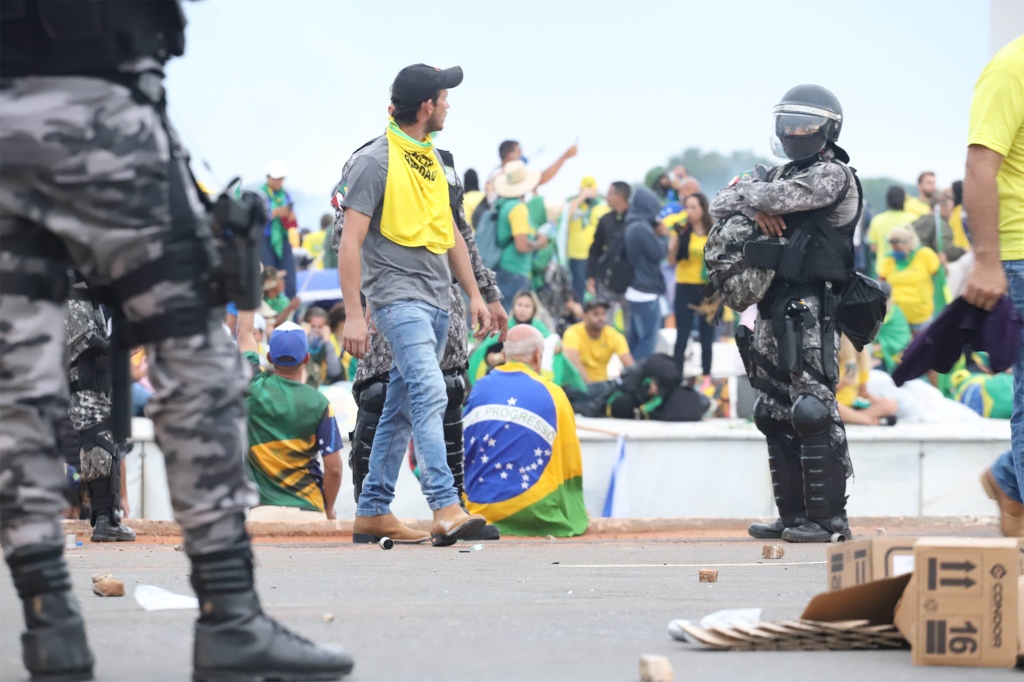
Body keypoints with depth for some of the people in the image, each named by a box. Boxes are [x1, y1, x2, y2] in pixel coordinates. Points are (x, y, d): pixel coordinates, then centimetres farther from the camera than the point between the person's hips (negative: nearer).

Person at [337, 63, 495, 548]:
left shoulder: (433, 159, 17)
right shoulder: (375, 161, -9)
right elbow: (350, 242, -12)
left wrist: (474, 294, 21)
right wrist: (353, 313, -18)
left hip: (436, 302, 8)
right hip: (398, 296, -8)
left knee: (403, 408, 10)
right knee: (429, 394, -21)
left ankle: (373, 512, 16)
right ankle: (445, 510, -28)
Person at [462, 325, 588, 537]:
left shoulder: (479, 389, 6)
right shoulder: (553, 395, 1)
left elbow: (461, 453, 11)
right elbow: (571, 464, 5)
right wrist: (575, 519, 19)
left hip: (480, 511, 2)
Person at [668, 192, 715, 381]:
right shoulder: (681, 230, -1)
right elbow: (672, 260, -10)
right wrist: (677, 237, -22)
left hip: (708, 289, 1)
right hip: (685, 288, -1)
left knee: (707, 337, 7)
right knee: (682, 337, -2)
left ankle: (706, 377, 15)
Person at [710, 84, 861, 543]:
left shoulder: (832, 174, -5)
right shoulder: (781, 174, 20)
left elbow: (778, 197, -18)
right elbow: (721, 207, 11)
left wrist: (748, 193, 3)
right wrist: (757, 209, -9)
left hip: (811, 309, -9)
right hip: (773, 307, 9)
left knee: (813, 411, -13)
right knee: (776, 414, 9)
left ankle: (828, 517, -11)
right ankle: (793, 516, 13)